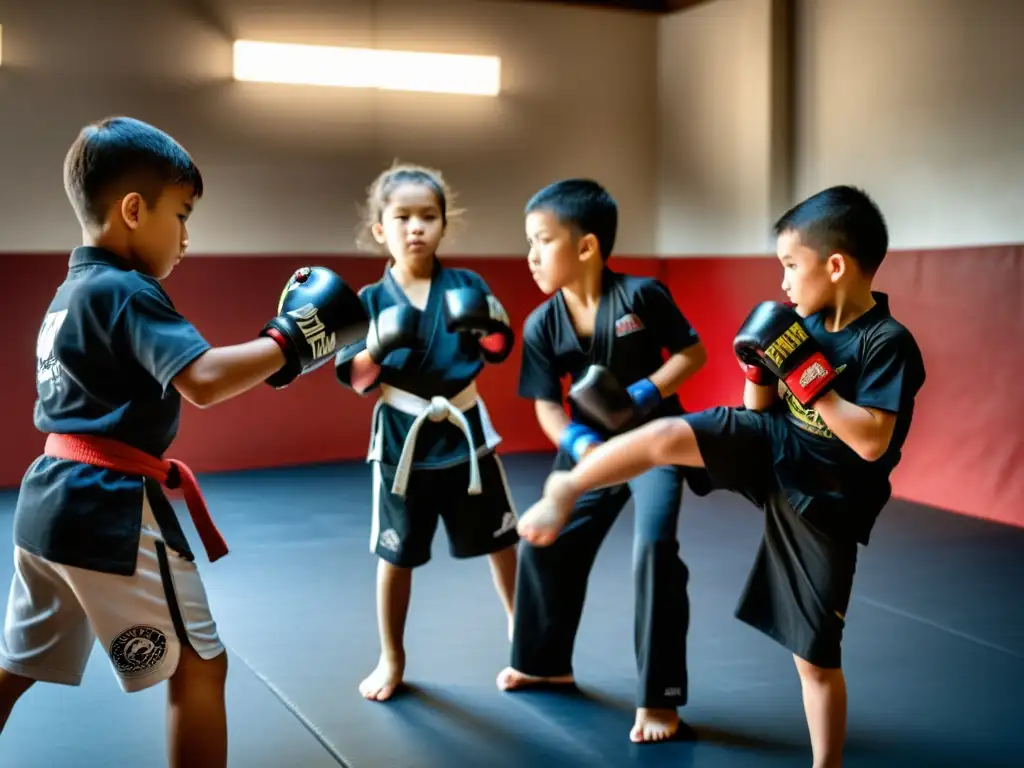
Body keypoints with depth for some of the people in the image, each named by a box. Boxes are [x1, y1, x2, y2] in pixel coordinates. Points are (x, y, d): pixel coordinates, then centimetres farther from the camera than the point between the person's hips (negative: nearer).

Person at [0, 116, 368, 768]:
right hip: (110, 511, -10)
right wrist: (289, 341, -19)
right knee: (200, 665, 1)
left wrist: (146, 463, 19)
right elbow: (203, 381, -27)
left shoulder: (71, 291, 14)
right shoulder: (126, 292, -15)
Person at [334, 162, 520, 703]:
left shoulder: (466, 287, -3)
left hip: (465, 434, 2)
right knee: (395, 554, 8)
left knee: (500, 541, 14)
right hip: (402, 441, -1)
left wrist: (491, 324, -18)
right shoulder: (371, 300, -6)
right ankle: (392, 660, 26)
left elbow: (499, 351, 2)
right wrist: (377, 348, -26)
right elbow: (356, 380, -7)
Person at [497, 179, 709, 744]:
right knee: (542, 546, 10)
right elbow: (547, 406, -8)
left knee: (654, 548, -20)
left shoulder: (642, 295, -21)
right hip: (591, 447, 5)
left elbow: (693, 353, -11)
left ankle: (658, 698, -6)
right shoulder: (541, 325, -11)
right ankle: (545, 662, 35)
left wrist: (645, 393, -25)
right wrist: (578, 443, -29)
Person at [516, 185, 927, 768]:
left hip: (823, 504, -5)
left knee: (817, 657, 4)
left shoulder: (888, 343, -19)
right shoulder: (808, 322, 2)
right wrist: (761, 367, -9)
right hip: (772, 448, 5)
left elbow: (871, 441, -28)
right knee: (668, 436, -20)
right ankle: (566, 489, 0)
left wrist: (806, 373, -26)